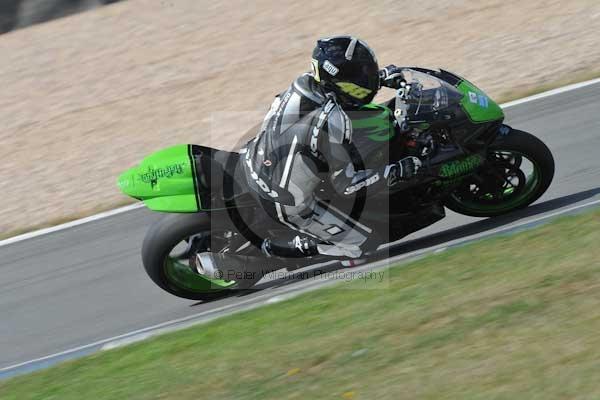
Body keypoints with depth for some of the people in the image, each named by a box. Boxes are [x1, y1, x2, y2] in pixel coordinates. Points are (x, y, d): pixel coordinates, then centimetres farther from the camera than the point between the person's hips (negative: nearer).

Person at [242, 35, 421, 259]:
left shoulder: (305, 83, -8)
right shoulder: (333, 121, -29)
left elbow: (335, 81, 19)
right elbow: (346, 185, -19)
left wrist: (382, 76, 20)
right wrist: (396, 172, -15)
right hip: (287, 204, -7)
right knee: (360, 244, 4)